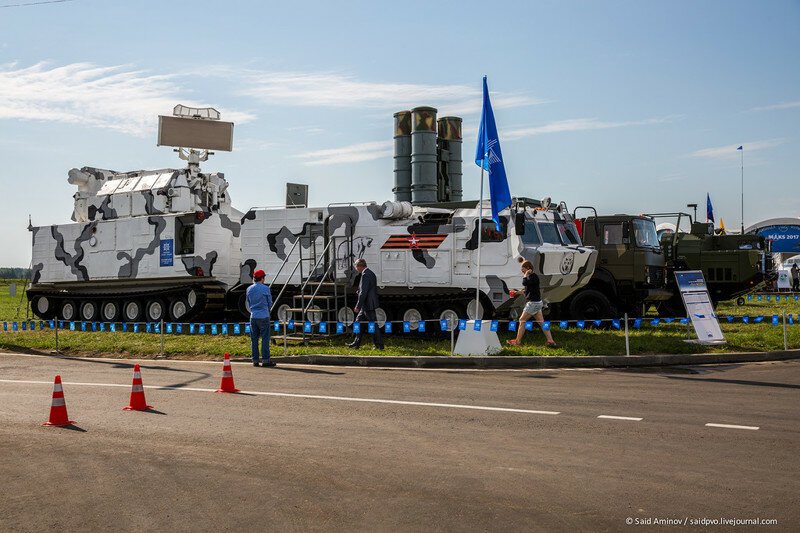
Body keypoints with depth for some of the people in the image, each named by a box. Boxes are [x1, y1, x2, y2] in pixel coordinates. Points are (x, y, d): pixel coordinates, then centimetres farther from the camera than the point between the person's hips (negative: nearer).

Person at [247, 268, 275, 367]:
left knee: (254, 339, 8)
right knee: (265, 339, -2)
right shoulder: (265, 288, -7)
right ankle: (265, 360, -4)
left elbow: (249, 303, 16)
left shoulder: (249, 289, 7)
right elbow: (270, 303, 1)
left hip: (253, 317, 5)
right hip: (263, 316, -5)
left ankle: (255, 360, 9)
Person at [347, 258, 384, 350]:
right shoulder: (371, 273, 14)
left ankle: (379, 345, 1)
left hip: (368, 305, -11)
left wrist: (358, 306, -19)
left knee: (373, 324, -4)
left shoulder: (365, 275, -18)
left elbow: (363, 292, -22)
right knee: (359, 321, 17)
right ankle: (356, 343, 23)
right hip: (368, 305, 11)